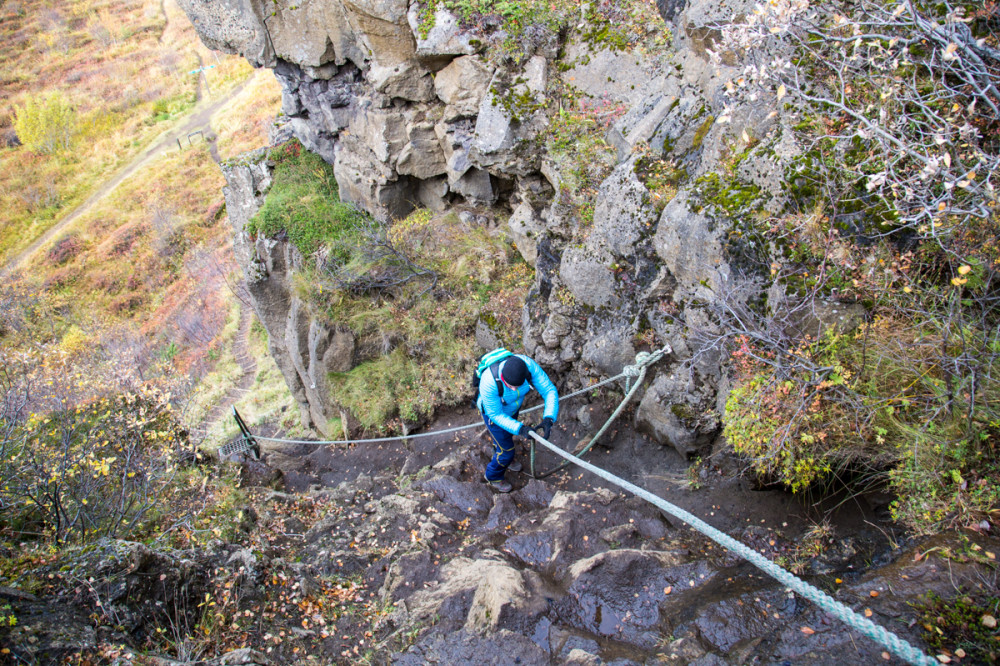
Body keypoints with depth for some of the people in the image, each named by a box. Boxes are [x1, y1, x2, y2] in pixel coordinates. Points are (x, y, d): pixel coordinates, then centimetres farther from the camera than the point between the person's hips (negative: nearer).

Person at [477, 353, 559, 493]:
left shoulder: (529, 365, -38)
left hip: (512, 407, 4)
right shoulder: (489, 382, -46)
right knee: (506, 449, 12)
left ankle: (501, 457, 67)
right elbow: (495, 414, -32)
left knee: (508, 433, 32)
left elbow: (550, 391, -31)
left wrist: (548, 419, -46)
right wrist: (520, 429, -43)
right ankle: (493, 476, 45)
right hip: (493, 410, -4)